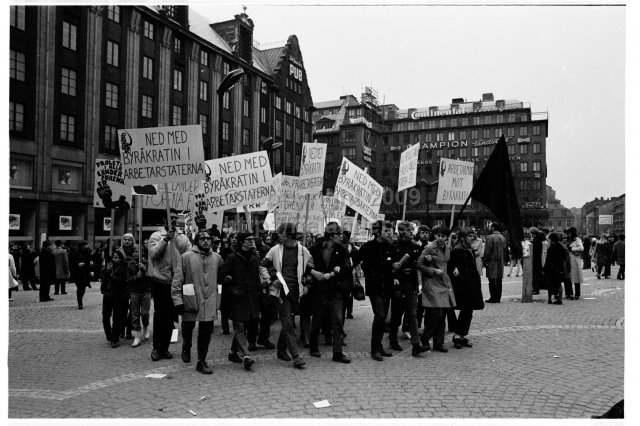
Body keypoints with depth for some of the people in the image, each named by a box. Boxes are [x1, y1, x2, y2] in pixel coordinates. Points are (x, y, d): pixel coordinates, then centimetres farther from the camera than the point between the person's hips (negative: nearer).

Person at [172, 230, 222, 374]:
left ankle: (201, 361, 12)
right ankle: (186, 350, 44)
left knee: (206, 331, 0)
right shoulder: (186, 257, -5)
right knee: (188, 327, 14)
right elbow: (177, 280, -5)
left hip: (209, 301, 2)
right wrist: (177, 299, -9)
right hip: (190, 300, -2)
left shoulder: (217, 258, 6)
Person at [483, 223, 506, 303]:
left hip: (492, 261, -6)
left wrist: (485, 261, -7)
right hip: (500, 262, 6)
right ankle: (498, 297, 14)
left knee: (492, 281, -2)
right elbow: (504, 249, 13)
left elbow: (487, 251, -14)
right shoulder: (502, 237, 8)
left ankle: (493, 298, -1)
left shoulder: (490, 237, -13)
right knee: (499, 281, 9)